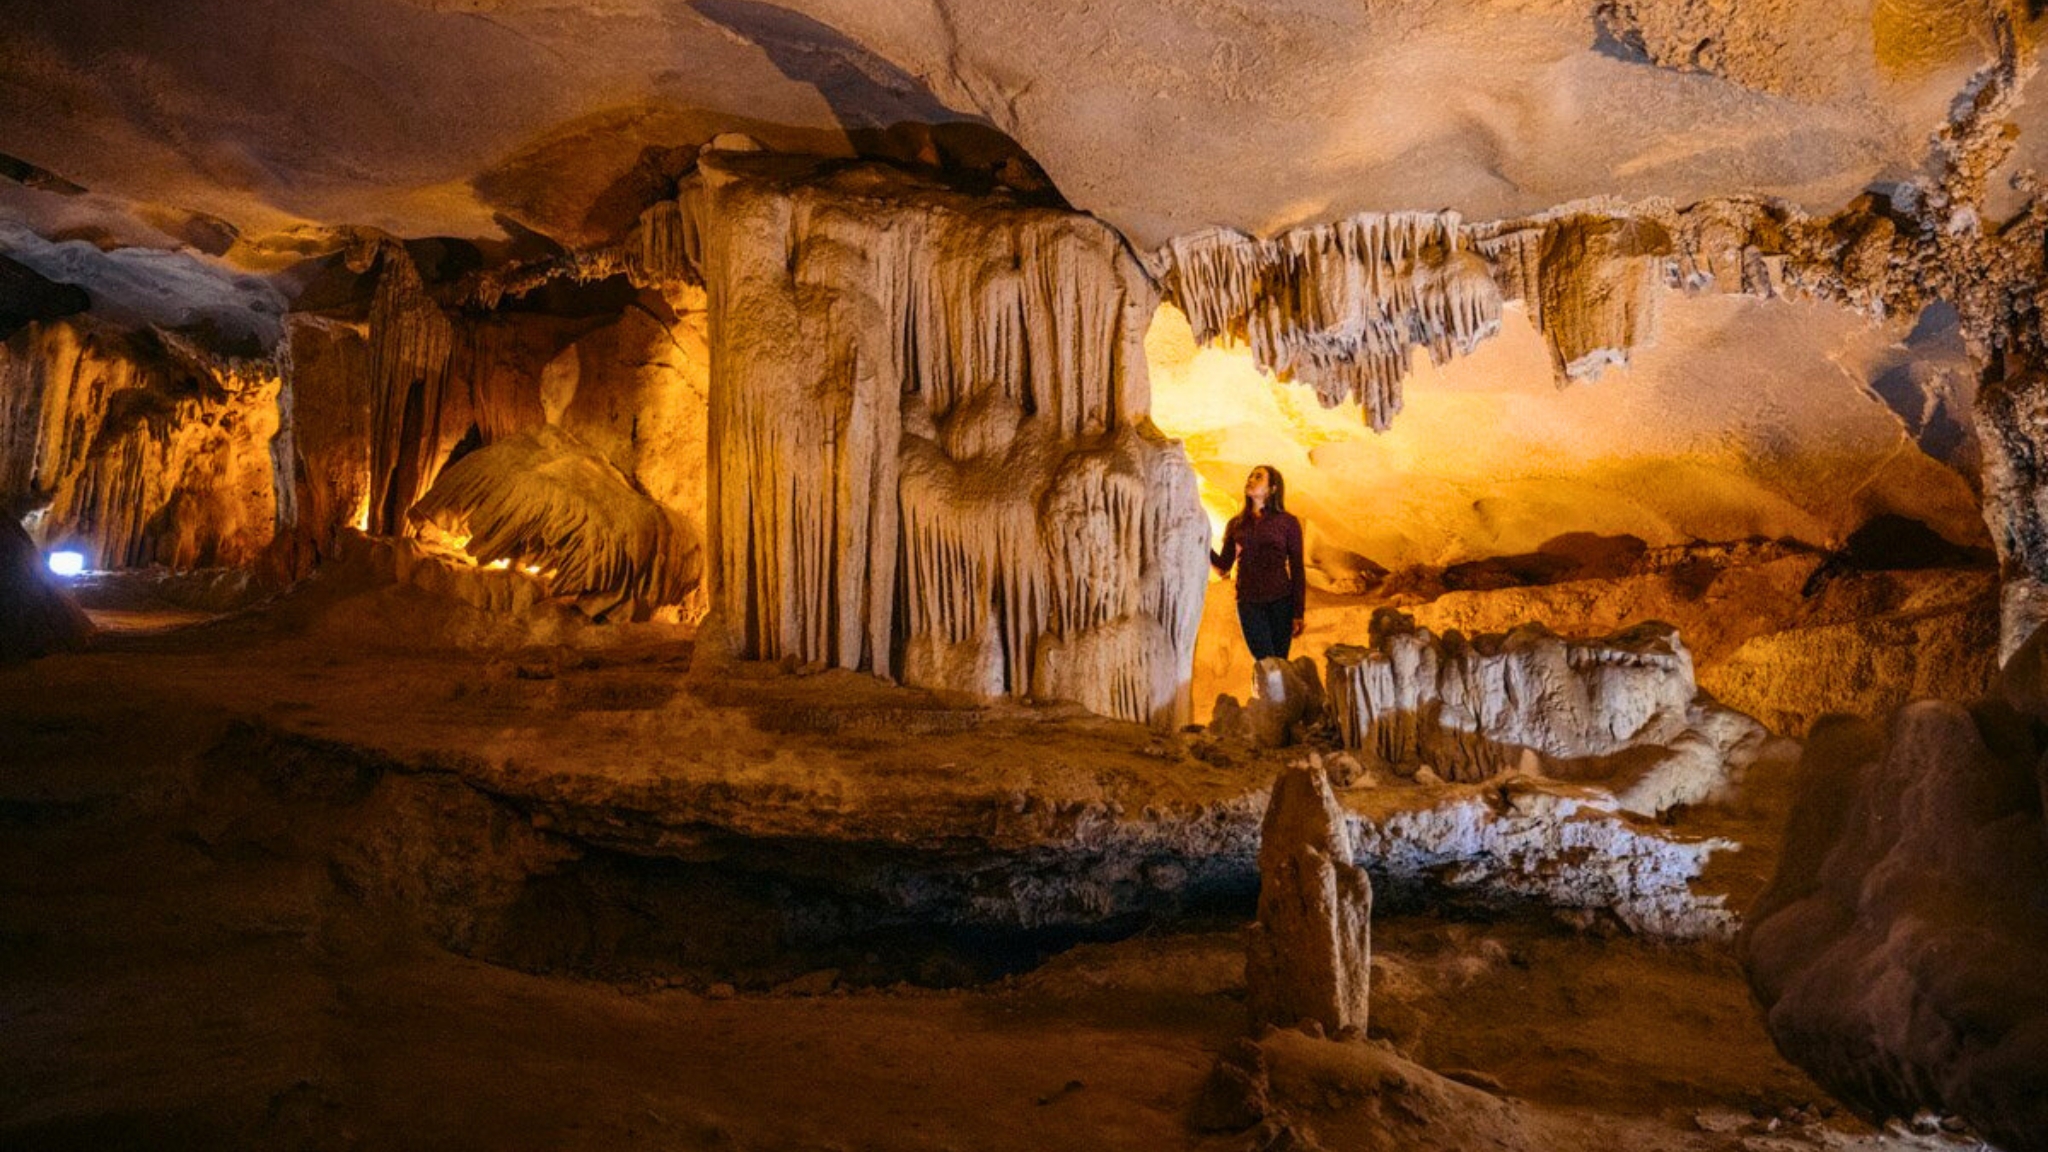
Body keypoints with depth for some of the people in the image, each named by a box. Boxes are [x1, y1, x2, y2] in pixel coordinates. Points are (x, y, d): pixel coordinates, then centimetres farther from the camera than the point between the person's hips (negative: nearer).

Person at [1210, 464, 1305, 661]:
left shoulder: (1288, 522, 4)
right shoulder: (1236, 524, 12)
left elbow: (1297, 570, 3)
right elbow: (1223, 567, 7)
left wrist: (1298, 613, -2)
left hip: (1280, 601, -1)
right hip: (1248, 602, 1)